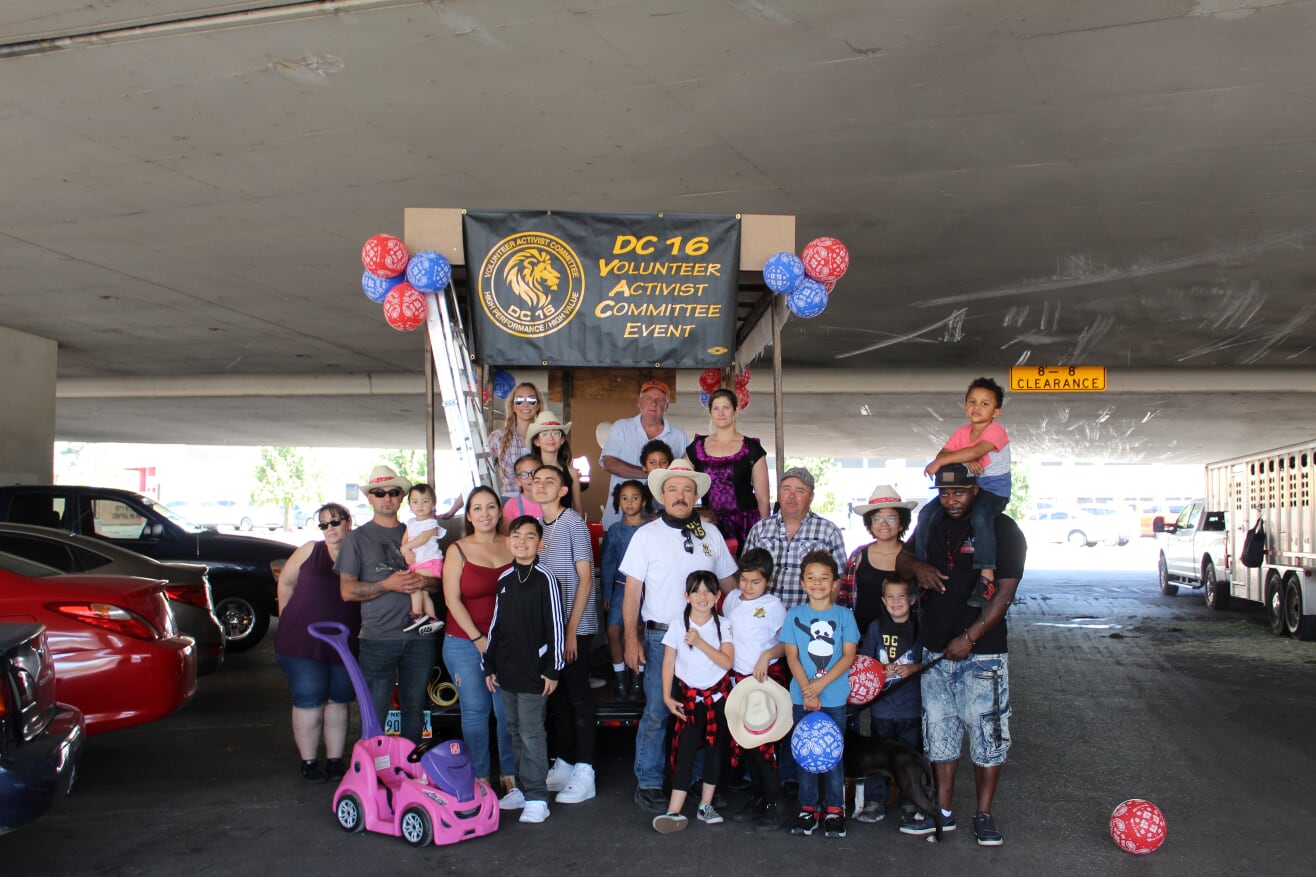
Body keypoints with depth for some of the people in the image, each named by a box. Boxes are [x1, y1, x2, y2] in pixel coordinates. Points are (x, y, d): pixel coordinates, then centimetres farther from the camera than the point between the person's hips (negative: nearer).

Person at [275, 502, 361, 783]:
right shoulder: (310, 551, 1)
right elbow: (285, 583, 10)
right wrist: (289, 621, 9)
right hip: (303, 642, -1)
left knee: (338, 702, 10)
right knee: (309, 703, 2)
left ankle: (335, 761, 21)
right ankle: (309, 763, 14)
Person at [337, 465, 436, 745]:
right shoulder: (358, 538, 6)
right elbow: (347, 590, -1)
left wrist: (423, 582, -7)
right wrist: (388, 585, -14)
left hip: (419, 636, 3)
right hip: (378, 638, -3)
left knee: (414, 709, 9)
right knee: (374, 713, -3)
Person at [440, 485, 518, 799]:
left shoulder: (512, 547, 6)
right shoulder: (458, 550, 0)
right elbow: (452, 600, -4)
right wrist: (478, 639, -9)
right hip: (465, 642, -1)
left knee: (508, 710, -1)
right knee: (475, 710, 3)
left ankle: (510, 775, 12)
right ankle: (480, 778, 14)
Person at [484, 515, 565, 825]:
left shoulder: (544, 579, -9)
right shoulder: (504, 578, 10)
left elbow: (555, 626, -9)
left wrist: (553, 669, -11)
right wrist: (490, 665, 16)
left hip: (533, 671, -6)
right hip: (506, 671, 6)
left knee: (531, 734, -4)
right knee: (515, 732, 14)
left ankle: (537, 797, 2)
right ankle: (523, 787, 25)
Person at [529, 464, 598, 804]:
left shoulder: (573, 523, -9)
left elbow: (585, 578, -12)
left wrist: (571, 629, -15)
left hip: (574, 625, -7)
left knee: (578, 696, -2)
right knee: (559, 695, 13)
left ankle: (584, 773, 4)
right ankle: (563, 763, 24)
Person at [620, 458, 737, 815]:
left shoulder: (710, 534, 8)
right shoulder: (646, 535, 0)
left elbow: (728, 582, 13)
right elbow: (632, 590, -2)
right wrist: (631, 638, -8)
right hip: (661, 637, -3)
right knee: (656, 714, -2)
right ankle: (648, 784, 10)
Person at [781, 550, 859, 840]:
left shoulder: (844, 615, 2)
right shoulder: (794, 615, 4)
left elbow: (848, 656, -3)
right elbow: (792, 656, 0)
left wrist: (821, 684, -13)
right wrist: (808, 692, -12)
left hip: (835, 697, -1)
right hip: (802, 696, 1)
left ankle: (834, 809, 13)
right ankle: (808, 808, 15)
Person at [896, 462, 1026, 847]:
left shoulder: (1002, 529, -8)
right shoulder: (934, 526, 11)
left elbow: (1005, 591, -12)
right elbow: (901, 561, 17)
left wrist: (969, 637, -17)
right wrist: (917, 566, -8)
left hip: (982, 652, -6)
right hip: (936, 649, 6)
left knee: (986, 732, 0)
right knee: (939, 730, 10)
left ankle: (984, 815, 13)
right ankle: (944, 811, 20)